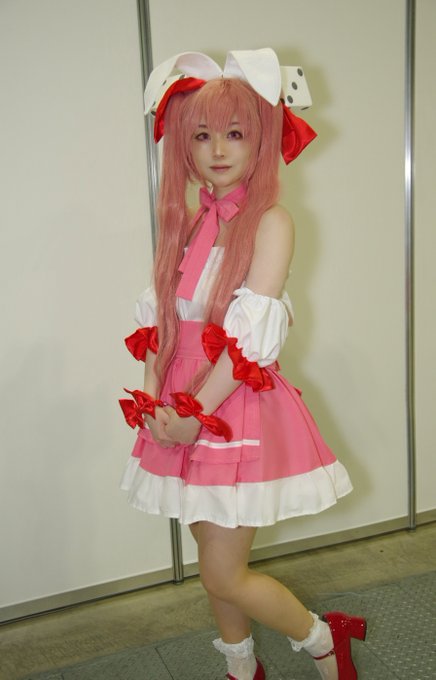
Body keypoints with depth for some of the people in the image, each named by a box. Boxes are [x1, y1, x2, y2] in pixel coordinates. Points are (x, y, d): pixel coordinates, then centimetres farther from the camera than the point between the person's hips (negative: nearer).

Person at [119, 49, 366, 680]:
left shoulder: (271, 223, -12)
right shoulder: (187, 222, 6)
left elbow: (251, 335, -18)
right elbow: (160, 318, 3)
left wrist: (194, 415, -17)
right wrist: (152, 402, -10)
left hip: (239, 409, -6)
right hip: (185, 411, 6)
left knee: (224, 575, 1)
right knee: (215, 562, 18)